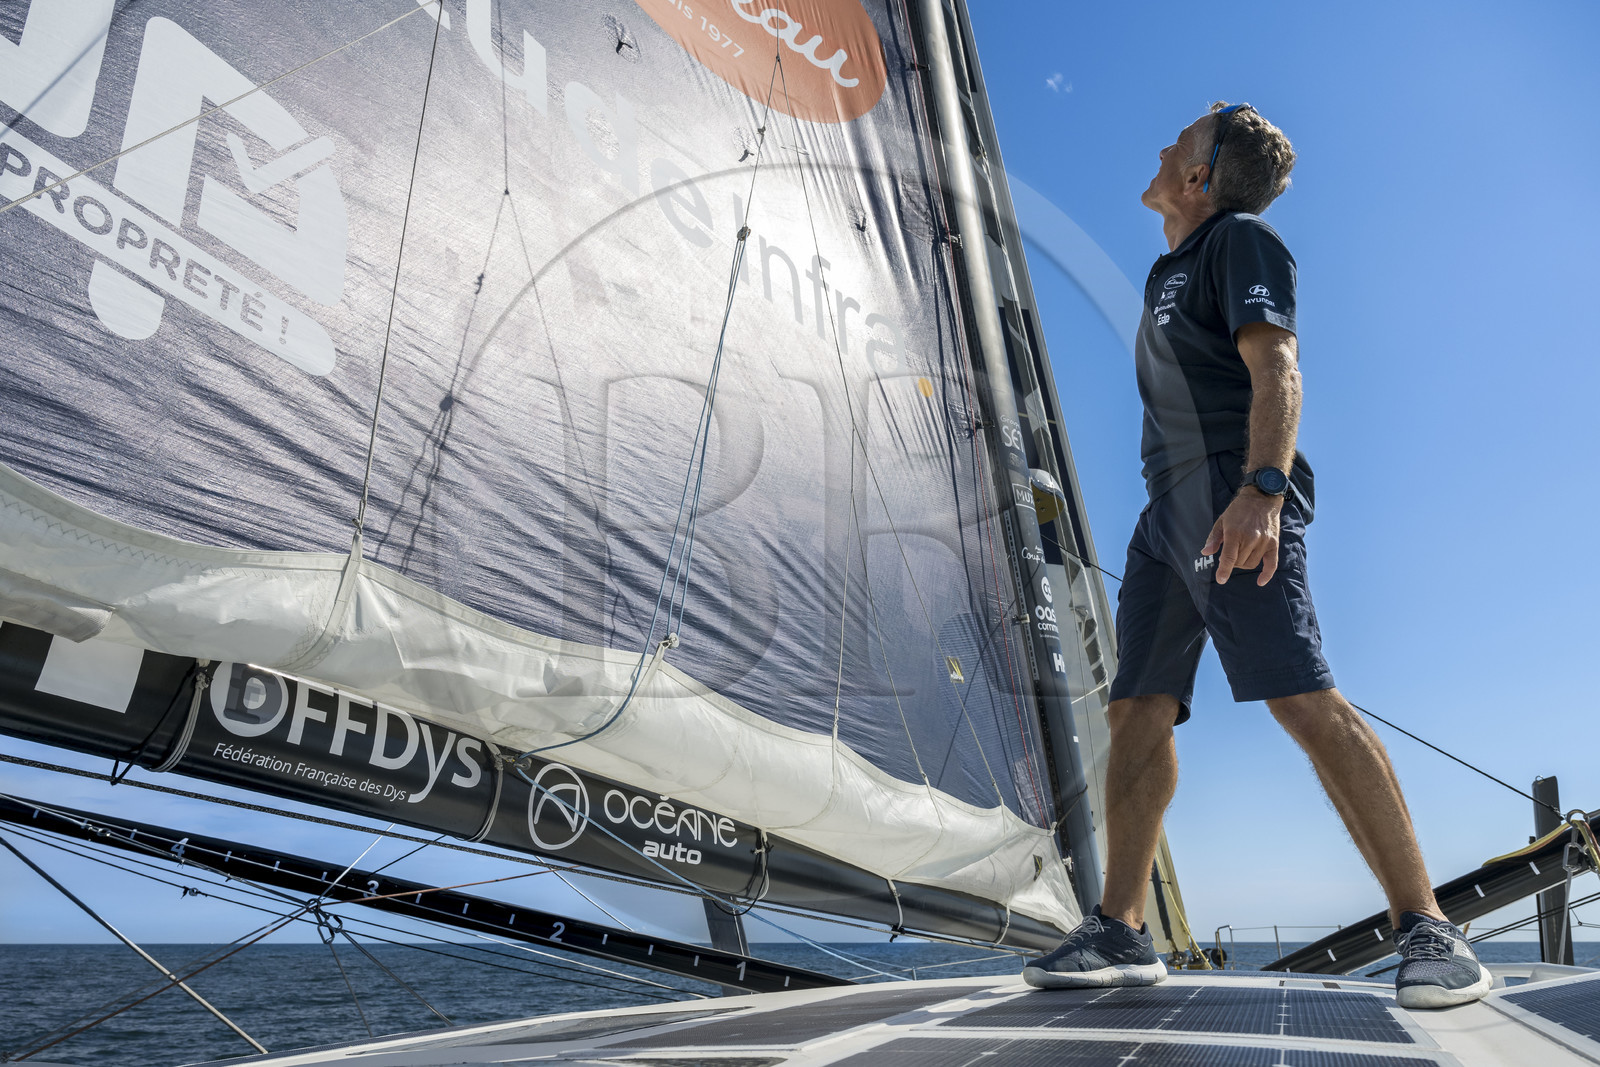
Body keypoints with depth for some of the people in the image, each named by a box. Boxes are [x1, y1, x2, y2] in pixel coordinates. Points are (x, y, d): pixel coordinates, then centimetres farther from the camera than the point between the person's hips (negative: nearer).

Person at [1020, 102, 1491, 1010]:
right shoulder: (1172, 272, 28)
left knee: (1304, 699, -17)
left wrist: (1262, 490, -28)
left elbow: (1276, 369, -13)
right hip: (1170, 510, 9)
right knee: (1138, 710, 2)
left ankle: (1428, 929, -7)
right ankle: (1122, 931, 7)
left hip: (1235, 501, -8)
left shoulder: (1242, 240, 3)